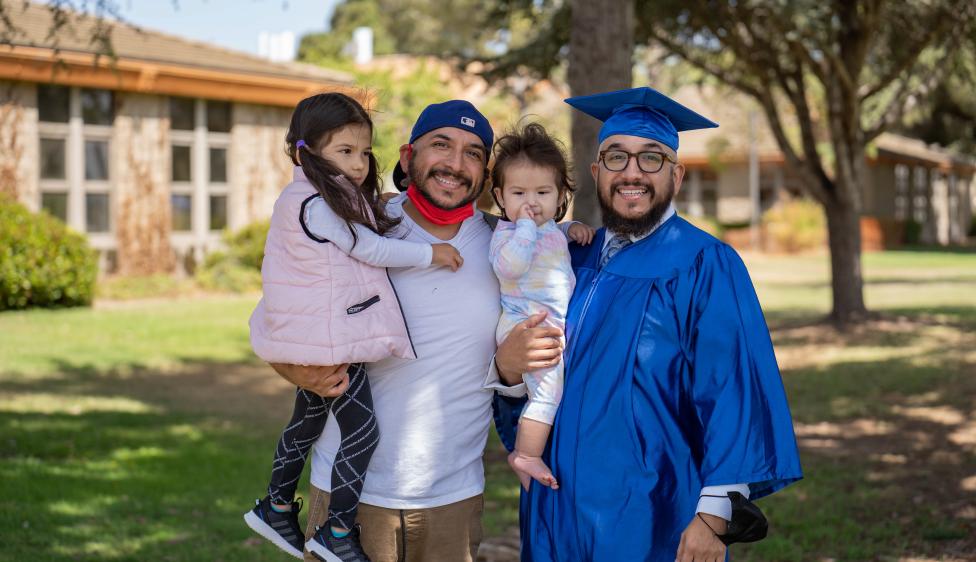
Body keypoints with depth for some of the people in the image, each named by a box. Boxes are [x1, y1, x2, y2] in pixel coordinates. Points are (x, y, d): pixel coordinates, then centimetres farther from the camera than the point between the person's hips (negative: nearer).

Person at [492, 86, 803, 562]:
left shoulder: (706, 267, -10)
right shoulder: (574, 261, 8)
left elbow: (733, 392, -16)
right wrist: (507, 366, -10)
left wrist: (713, 515, -21)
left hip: (656, 523, -5)